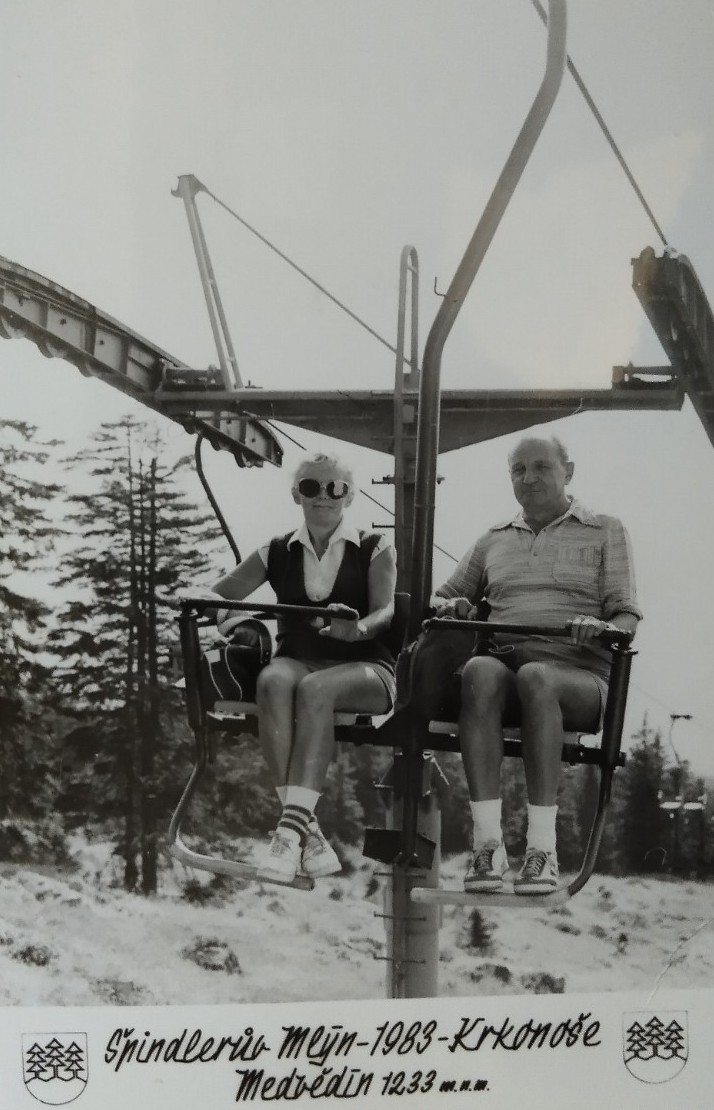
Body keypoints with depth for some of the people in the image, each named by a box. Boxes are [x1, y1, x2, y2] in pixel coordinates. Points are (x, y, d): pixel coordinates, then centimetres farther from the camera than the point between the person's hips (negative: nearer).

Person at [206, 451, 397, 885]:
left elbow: (386, 611, -5)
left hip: (363, 666, -2)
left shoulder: (375, 549, 12)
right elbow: (217, 595, 12)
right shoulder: (277, 553, 17)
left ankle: (292, 826, -40)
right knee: (272, 681, -34)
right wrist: (216, 611, -14)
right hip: (296, 659, 2)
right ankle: (309, 831, -38)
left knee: (316, 688, -36)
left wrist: (358, 629, -28)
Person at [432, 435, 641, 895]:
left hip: (577, 675, -2)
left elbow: (627, 616, 8)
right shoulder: (494, 539, 25)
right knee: (479, 671, -36)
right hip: (503, 662, 2)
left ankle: (543, 848, -38)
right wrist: (451, 607, 2)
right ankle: (488, 843, -38)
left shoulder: (605, 531, 17)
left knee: (535, 677, -39)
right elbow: (444, 598, 27)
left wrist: (603, 628, -15)